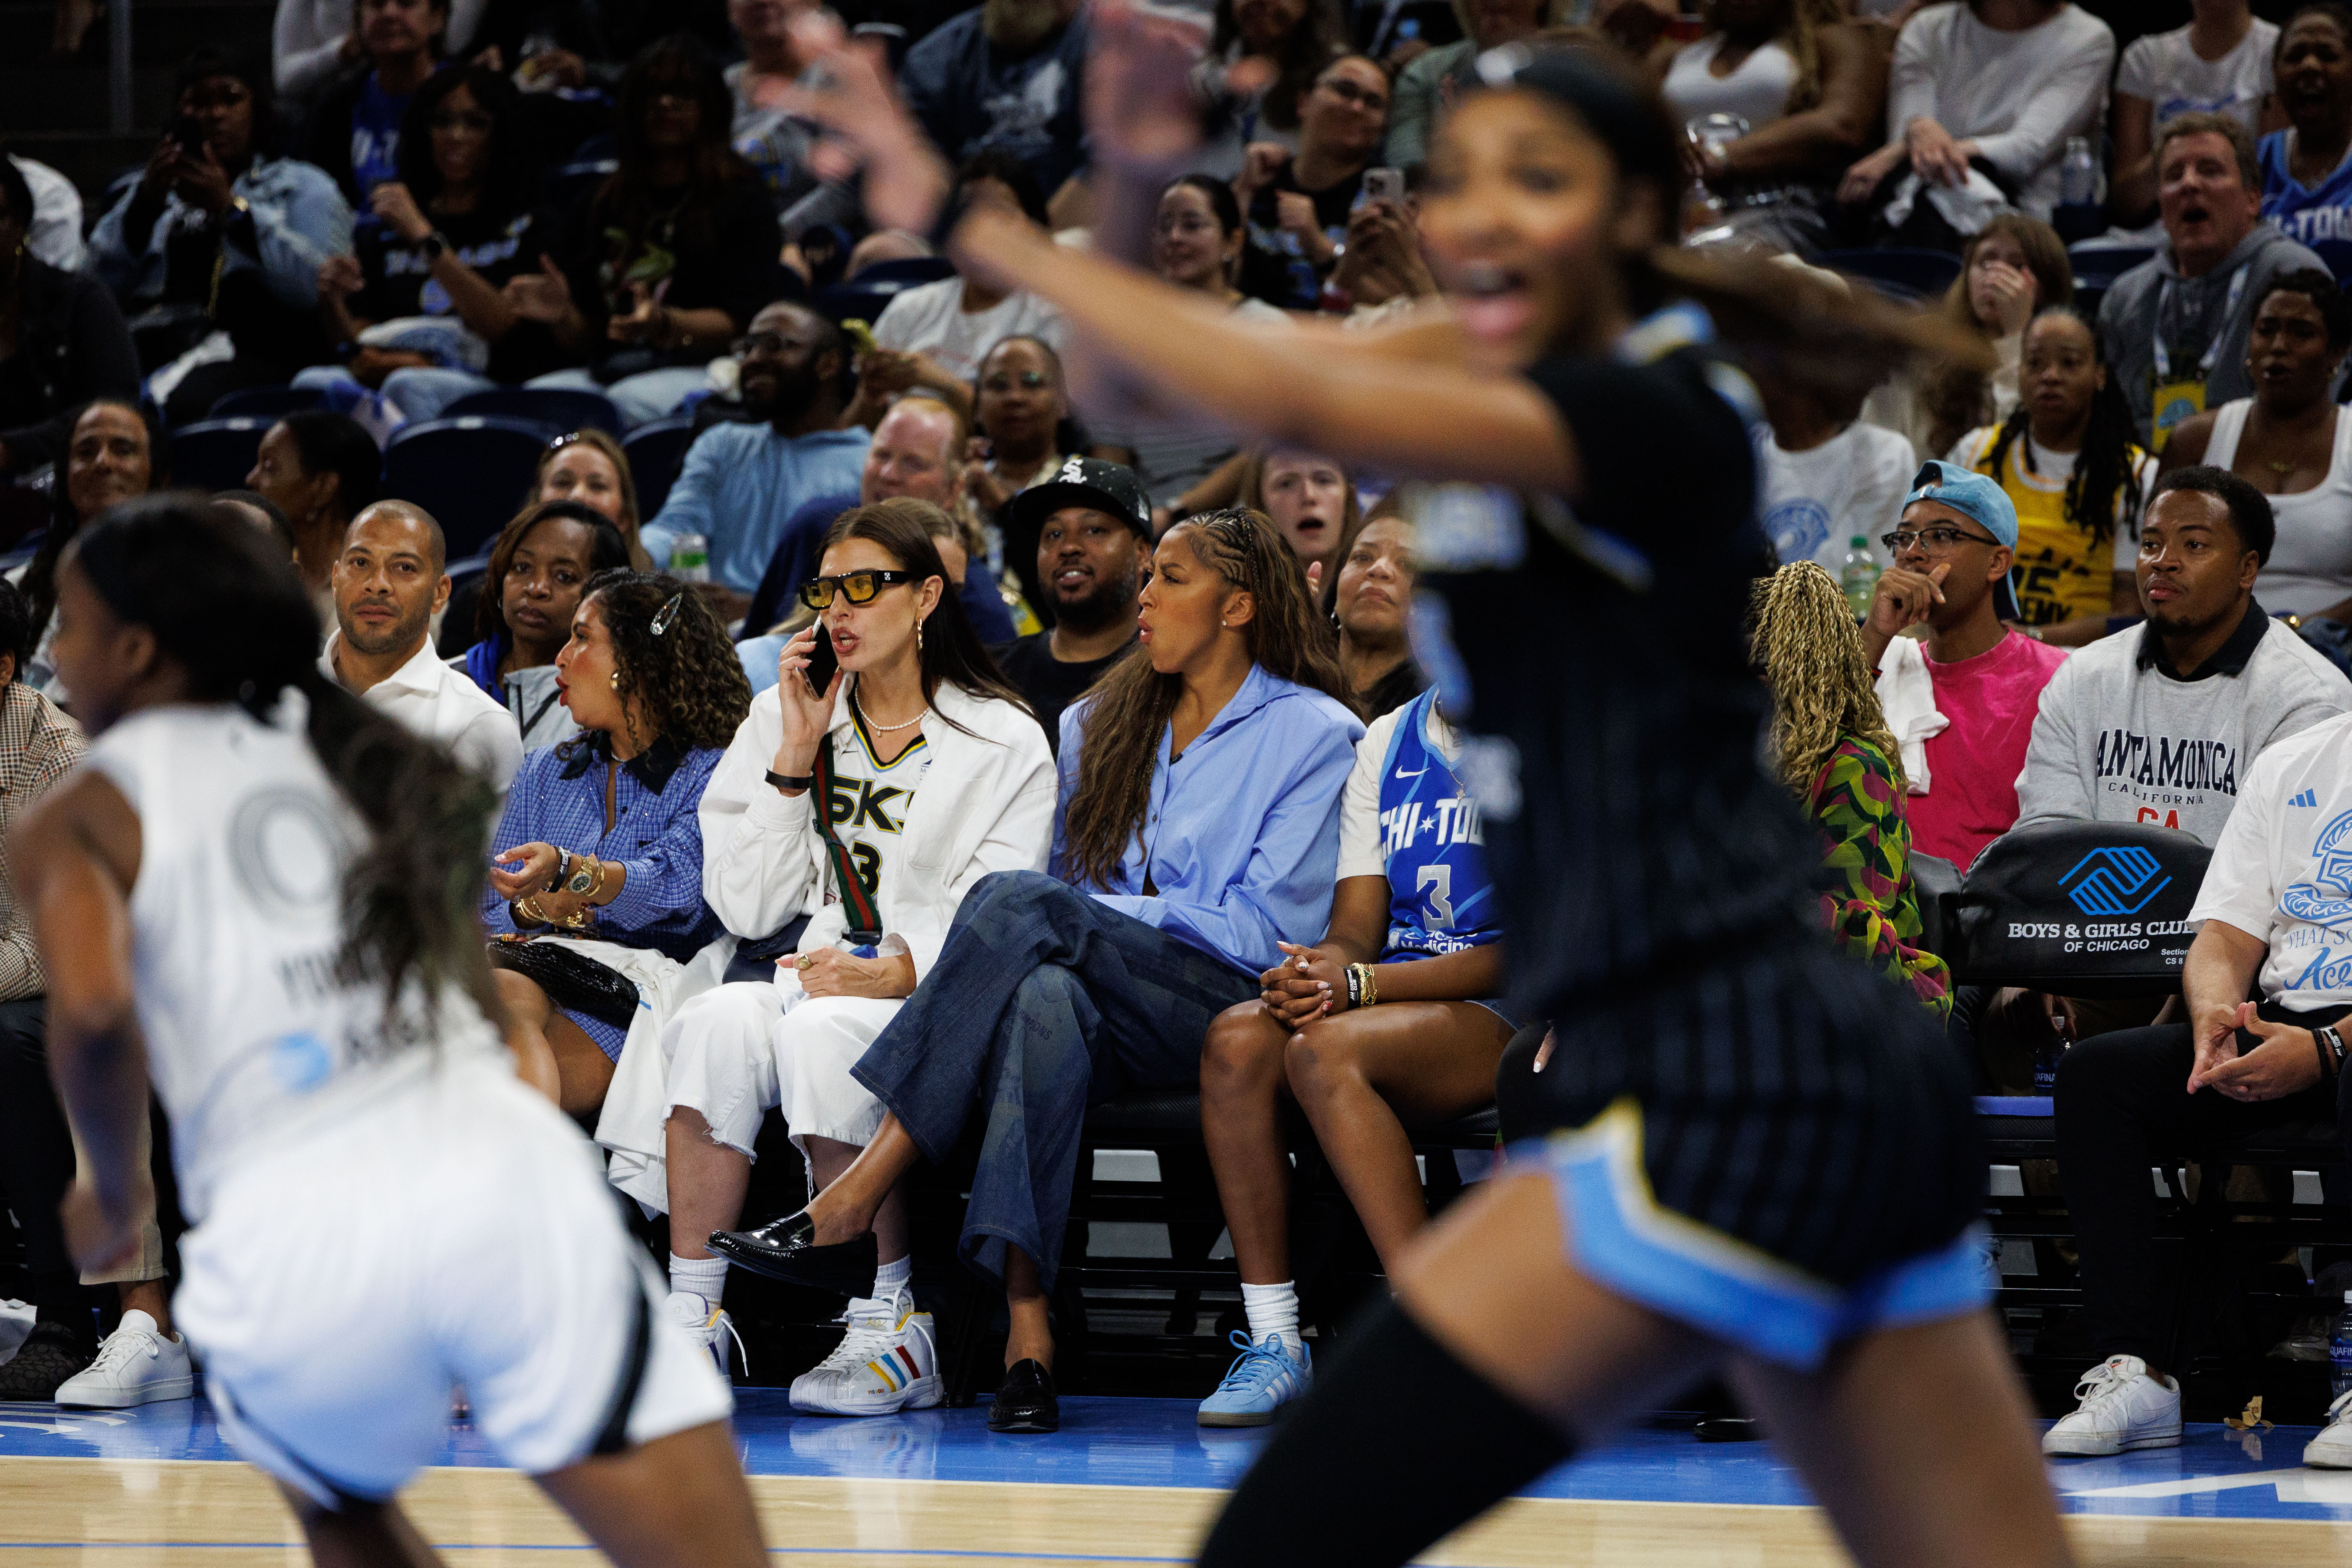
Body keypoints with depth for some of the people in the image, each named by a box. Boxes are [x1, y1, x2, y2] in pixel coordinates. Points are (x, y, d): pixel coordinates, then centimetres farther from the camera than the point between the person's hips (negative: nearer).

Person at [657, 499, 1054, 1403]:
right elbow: (748, 910, 9)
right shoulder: (780, 720, 17)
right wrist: (796, 759, 2)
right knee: (717, 1022, -32)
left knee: (820, 1034, -36)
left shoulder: (1004, 743, 6)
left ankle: (892, 1327, -27)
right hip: (814, 981, 3)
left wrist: (891, 972, -22)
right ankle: (691, 1320, -35)